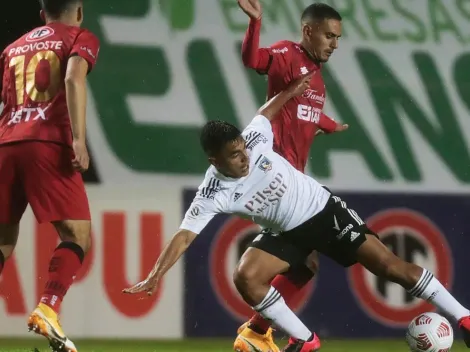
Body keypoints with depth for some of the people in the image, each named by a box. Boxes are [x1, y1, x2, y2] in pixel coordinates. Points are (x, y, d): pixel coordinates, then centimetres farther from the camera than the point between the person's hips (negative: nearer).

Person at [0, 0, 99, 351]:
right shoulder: (81, 38, 11)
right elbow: (73, 78, -9)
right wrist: (78, 139, -17)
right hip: (48, 144, -5)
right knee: (77, 236, -2)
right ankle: (47, 310, -23)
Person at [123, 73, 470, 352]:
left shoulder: (254, 141, -21)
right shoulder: (213, 195, -23)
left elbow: (266, 112, 2)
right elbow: (184, 236, -28)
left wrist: (292, 90, 9)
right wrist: (155, 276, -39)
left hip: (324, 210, -1)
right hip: (287, 233, 1)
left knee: (389, 265, -8)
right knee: (246, 278, -21)